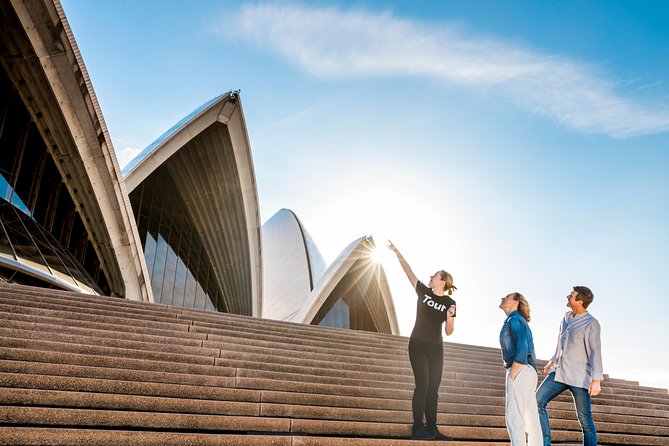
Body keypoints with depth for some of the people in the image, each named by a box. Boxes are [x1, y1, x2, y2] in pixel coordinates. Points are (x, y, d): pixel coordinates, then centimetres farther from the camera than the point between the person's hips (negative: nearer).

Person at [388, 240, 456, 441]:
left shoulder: (450, 303, 1)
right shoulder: (423, 291, 1)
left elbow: (449, 332, 1)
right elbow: (409, 271, 1)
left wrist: (449, 317, -19)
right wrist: (397, 253, 0)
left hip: (436, 349, 2)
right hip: (418, 345, -2)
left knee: (433, 388, 4)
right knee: (422, 385, -10)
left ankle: (431, 429, 10)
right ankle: (417, 428, -8)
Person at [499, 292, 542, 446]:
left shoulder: (515, 320, -6)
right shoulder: (521, 322, 22)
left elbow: (522, 348, -17)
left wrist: (512, 375, -17)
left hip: (519, 372, -10)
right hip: (528, 372, 10)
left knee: (514, 417, -13)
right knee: (530, 420, 8)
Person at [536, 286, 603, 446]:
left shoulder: (591, 324, -11)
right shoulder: (567, 317, 12)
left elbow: (595, 353, -15)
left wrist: (597, 381, -20)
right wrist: (553, 361, 21)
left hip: (579, 377, -7)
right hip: (559, 373, 7)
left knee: (585, 420, 0)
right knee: (538, 401, -7)